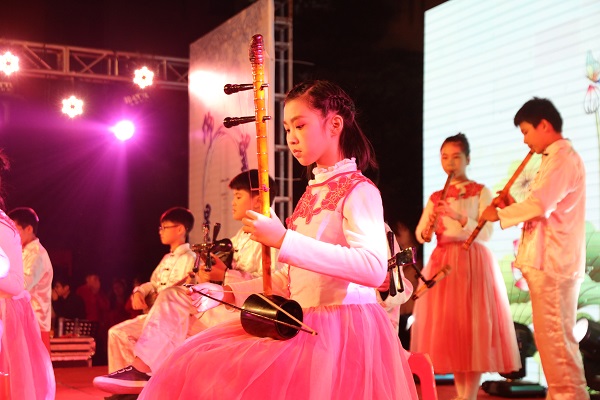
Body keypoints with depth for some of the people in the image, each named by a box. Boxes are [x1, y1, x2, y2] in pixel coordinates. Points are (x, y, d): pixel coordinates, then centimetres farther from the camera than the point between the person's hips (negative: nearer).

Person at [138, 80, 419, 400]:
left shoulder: (357, 190, -8)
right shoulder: (313, 192, 16)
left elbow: (374, 269, -26)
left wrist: (284, 240, -28)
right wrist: (227, 293, 12)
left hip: (341, 328, -8)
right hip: (302, 323, 8)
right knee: (198, 364, 0)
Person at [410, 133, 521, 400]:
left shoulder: (481, 192, 3)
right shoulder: (436, 197, 14)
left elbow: (486, 233, -9)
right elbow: (420, 235, 7)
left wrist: (459, 217, -23)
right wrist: (429, 225, -15)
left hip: (472, 262, -4)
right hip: (442, 263, 4)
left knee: (472, 326, -8)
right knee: (447, 326, 1)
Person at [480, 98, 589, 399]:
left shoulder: (562, 157, -11)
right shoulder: (557, 159, 21)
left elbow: (539, 204, -23)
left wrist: (500, 214, -10)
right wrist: (514, 207, 10)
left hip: (552, 263, -10)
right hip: (549, 262, 10)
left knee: (555, 340, -8)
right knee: (553, 339, 13)